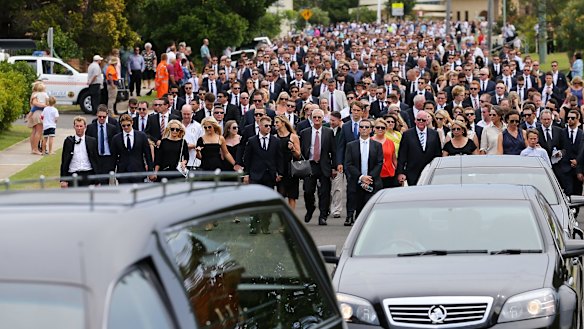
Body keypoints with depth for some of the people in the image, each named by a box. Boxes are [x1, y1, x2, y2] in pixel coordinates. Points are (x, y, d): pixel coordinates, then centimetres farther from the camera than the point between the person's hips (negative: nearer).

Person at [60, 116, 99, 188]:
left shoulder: (92, 141, 7)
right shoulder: (68, 141, 5)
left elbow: (96, 160, 7)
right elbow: (64, 162, 5)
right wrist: (63, 180, -1)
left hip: (87, 175, 0)